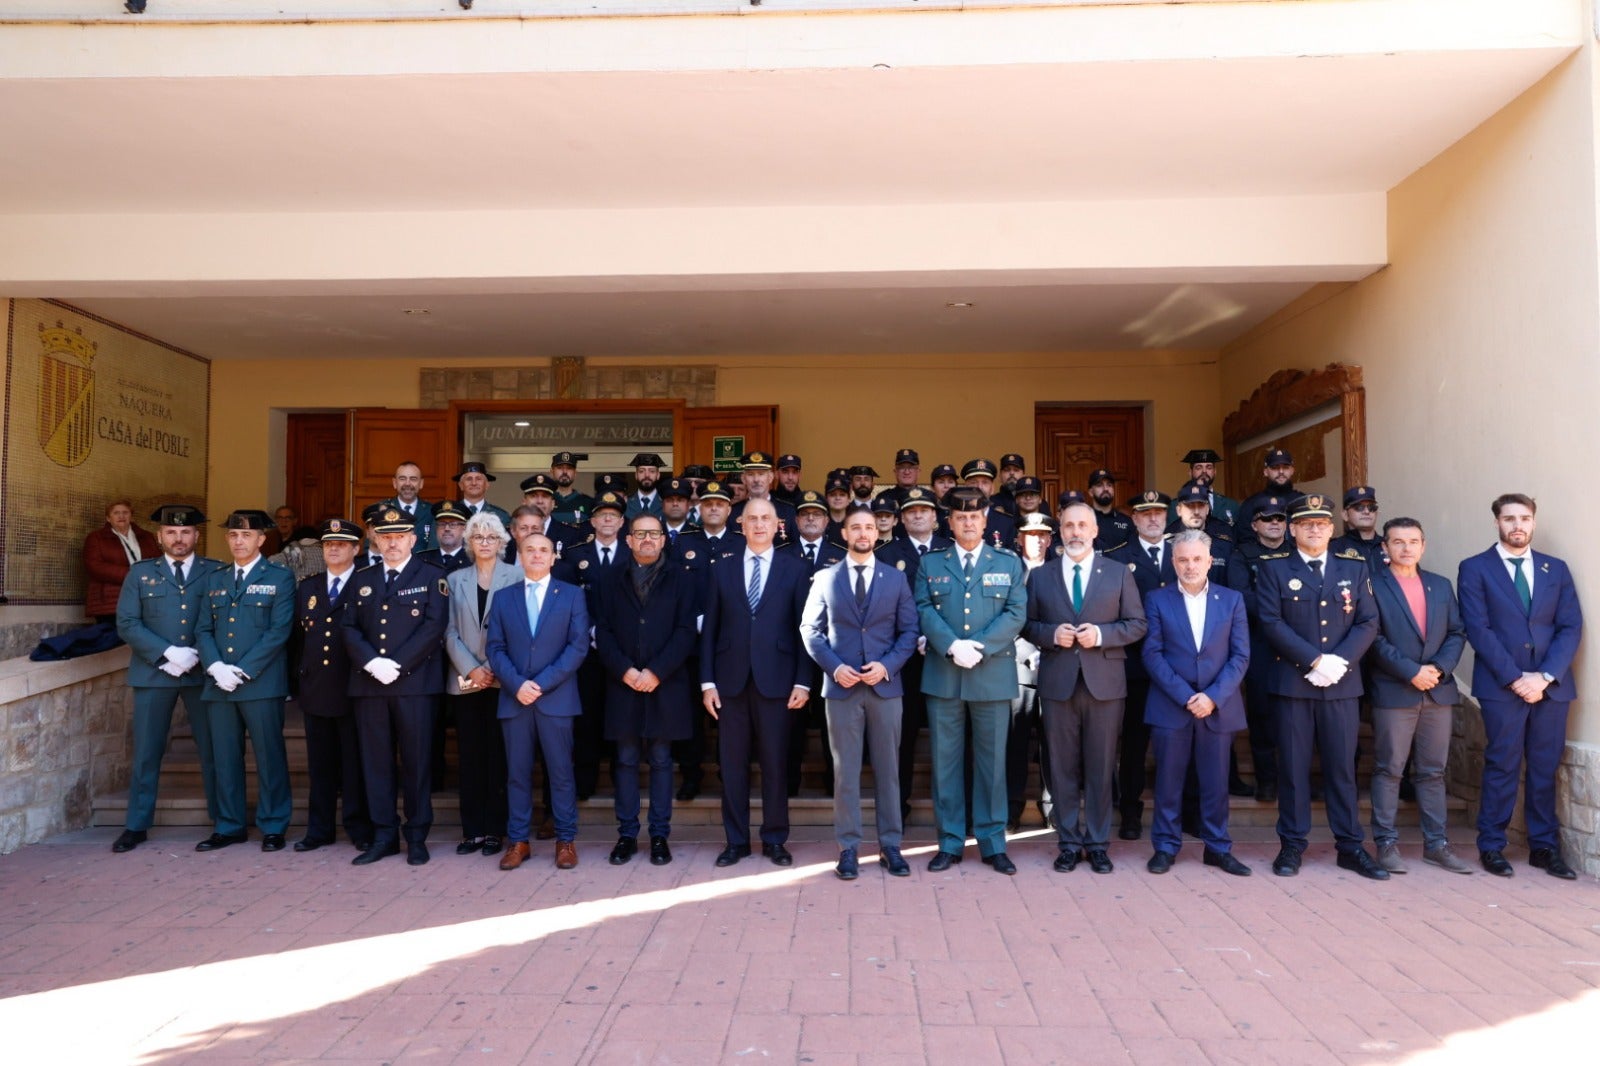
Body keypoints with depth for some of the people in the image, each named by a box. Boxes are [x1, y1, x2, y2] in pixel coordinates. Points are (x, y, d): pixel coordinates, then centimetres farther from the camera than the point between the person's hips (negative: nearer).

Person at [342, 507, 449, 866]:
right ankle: (383, 836, 15)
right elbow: (349, 628, 8)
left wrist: (397, 665, -15)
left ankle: (417, 837, 10)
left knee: (416, 761, 1)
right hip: (369, 684, 4)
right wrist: (371, 662, -10)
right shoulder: (363, 579, 16)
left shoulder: (432, 577, 3)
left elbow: (434, 626, -8)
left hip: (416, 683, -4)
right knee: (376, 762, 7)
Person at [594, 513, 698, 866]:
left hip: (665, 685, -1)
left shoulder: (679, 579, 5)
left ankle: (660, 835, 12)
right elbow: (603, 633, 3)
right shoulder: (612, 583, 12)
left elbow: (686, 631, -4)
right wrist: (625, 671, -12)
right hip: (623, 684, 2)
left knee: (661, 761, 4)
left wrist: (656, 671, -13)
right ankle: (627, 834, 15)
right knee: (626, 761, 6)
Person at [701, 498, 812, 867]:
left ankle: (775, 839, 20)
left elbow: (803, 628, 2)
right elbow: (710, 627, 7)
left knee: (775, 762, 6)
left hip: (776, 680, -1)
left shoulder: (793, 568, 4)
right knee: (732, 763, 7)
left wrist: (803, 681, -5)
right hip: (731, 680, 2)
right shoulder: (723, 567, 9)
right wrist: (707, 681, 1)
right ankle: (736, 840, 20)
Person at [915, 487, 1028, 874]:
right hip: (943, 676, 1)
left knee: (992, 760, 6)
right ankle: (950, 843, 15)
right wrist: (952, 646, -16)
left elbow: (1016, 613, -1)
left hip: (993, 675, 0)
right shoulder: (930, 563, 10)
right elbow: (924, 610, -1)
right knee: (945, 761, 5)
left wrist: (981, 647, -14)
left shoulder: (1009, 562, 8)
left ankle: (993, 843, 17)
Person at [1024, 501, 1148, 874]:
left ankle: (1098, 844, 17)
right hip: (1057, 684, 1)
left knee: (1101, 767, 6)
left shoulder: (1119, 573, 6)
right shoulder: (1041, 576, 8)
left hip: (1104, 684, 0)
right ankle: (1069, 843, 17)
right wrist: (1051, 634, -12)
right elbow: (1027, 624, 8)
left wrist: (1101, 634, -13)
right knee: (1063, 768, 6)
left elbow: (1137, 624, 3)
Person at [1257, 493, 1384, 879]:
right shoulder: (1274, 570, 3)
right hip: (1293, 681, -2)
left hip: (1343, 683, 2)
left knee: (1342, 766, 7)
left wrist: (1339, 661, -11)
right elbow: (1272, 624, -7)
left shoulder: (1354, 568, 11)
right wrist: (1315, 660, -15)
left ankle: (1350, 847, 16)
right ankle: (1292, 845, 12)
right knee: (1293, 766, 3)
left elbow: (1368, 622, 4)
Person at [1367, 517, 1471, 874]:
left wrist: (1439, 668, -7)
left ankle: (1436, 844, 18)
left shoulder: (1441, 585, 14)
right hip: (1393, 692, -5)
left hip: (1439, 691, 5)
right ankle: (1386, 843, 7)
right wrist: (1411, 671, -14)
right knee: (1389, 770, 0)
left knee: (1433, 771, 10)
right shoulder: (1372, 584, -3)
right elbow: (1374, 638, -9)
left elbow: (1457, 633, 9)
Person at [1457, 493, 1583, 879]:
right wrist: (1515, 678, -13)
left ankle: (1544, 847, 19)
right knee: (1502, 767, 1)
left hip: (1551, 685, 3)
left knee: (1545, 769, 8)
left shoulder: (1556, 569, 11)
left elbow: (1571, 627, 4)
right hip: (1501, 685, -3)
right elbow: (1478, 630, -6)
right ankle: (1491, 846, 10)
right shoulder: (1475, 568, 1)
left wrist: (1544, 676, -9)